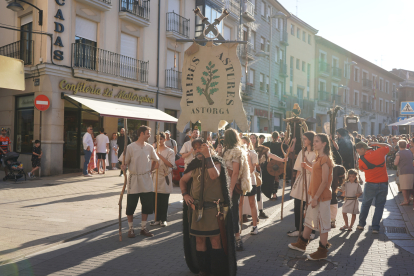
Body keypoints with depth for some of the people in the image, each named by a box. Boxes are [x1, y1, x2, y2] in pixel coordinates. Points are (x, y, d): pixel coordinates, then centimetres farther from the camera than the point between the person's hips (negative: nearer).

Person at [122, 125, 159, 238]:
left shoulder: (149, 147, 4)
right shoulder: (131, 147, -7)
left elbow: (156, 160, 18)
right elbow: (125, 163, -3)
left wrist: (150, 170, 7)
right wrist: (124, 166, -23)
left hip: (146, 179, 4)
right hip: (134, 179, -3)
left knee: (147, 205, 7)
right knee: (131, 206, 3)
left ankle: (143, 228, 22)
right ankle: (131, 229, 19)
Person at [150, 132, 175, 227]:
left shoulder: (170, 151, -1)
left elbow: (170, 164, -15)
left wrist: (160, 156, -19)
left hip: (165, 178, -3)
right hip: (155, 176, 3)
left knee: (164, 201, 2)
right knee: (156, 200, 5)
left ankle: (163, 219, 14)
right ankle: (157, 218, 17)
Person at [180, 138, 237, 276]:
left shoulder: (216, 162, -1)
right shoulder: (194, 165, 11)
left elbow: (214, 175, -24)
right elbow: (182, 180, 22)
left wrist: (207, 156, -23)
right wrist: (184, 194, 5)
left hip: (214, 207, -4)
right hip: (196, 208, 4)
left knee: (215, 239, -3)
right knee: (199, 239, 9)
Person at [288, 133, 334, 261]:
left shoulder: (325, 159, -19)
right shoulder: (319, 158, 11)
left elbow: (324, 181, -21)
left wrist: (316, 198, -20)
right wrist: (308, 167, 13)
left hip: (322, 196, -10)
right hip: (314, 193, 10)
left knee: (322, 222, 2)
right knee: (310, 219, 19)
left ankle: (322, 251, 14)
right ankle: (302, 243, 32)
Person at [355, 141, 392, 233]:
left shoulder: (362, 160, -10)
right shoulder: (380, 152, -5)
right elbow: (389, 147, 15)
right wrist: (375, 144, 11)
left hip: (370, 185, -2)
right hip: (383, 184, 2)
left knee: (365, 204, 16)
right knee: (379, 206, 10)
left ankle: (361, 224, 24)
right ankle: (375, 227, 8)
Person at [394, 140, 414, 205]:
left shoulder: (399, 153, -9)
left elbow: (395, 163, -9)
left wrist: (395, 160, 9)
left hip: (403, 172, -7)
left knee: (404, 187, -2)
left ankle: (405, 200, -2)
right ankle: (408, 199, 23)